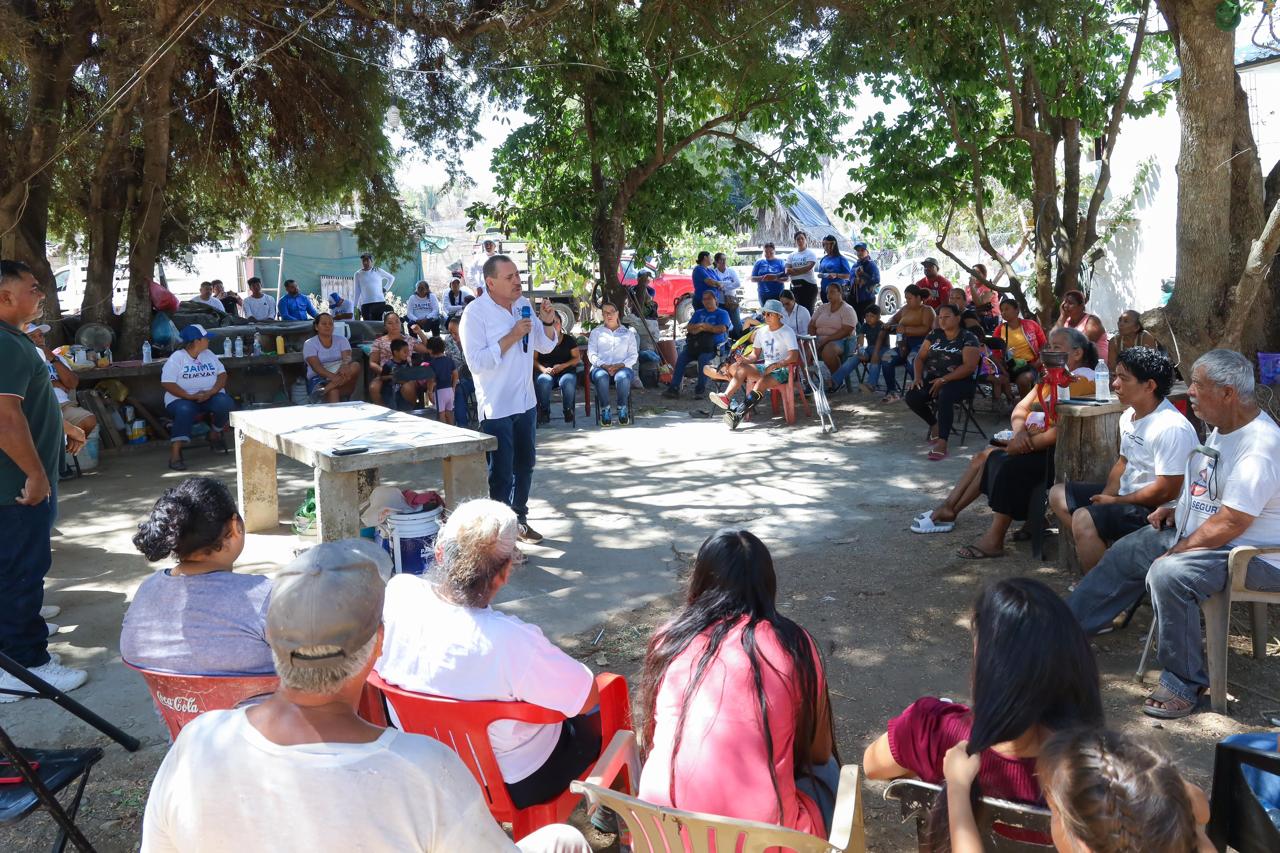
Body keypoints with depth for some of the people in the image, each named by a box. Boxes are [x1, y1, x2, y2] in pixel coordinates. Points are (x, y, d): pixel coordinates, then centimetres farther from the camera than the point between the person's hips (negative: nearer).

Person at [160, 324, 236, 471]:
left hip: (210, 396, 4)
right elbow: (167, 383, -10)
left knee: (225, 403, -28)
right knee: (184, 410, -38)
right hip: (182, 398, -4)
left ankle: (215, 434, 2)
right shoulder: (177, 357, -2)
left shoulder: (208, 354, 13)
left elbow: (222, 374, 6)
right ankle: (175, 454, -37)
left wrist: (211, 392, -14)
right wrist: (190, 396, -21)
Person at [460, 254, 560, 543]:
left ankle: (519, 518, 35)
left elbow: (546, 346, 12)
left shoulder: (523, 305, 5)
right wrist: (511, 337, -26)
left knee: (525, 465, 19)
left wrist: (548, 323, -8)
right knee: (501, 473, 0)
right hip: (496, 408, -7)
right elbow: (476, 362, -23)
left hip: (525, 401, 7)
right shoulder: (475, 313, -16)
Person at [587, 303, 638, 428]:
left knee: (622, 377, -39)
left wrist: (621, 365, -10)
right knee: (601, 377, -39)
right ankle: (605, 411, -32)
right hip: (601, 367, 0)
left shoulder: (628, 333, 22)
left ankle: (623, 411, -30)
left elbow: (634, 355, 10)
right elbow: (591, 354, 9)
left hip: (622, 368, 0)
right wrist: (603, 365, -11)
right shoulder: (596, 332, 22)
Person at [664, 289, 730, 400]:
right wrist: (702, 327, -8)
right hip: (695, 344, 5)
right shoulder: (698, 313, 26)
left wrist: (703, 327, -4)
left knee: (703, 358, -36)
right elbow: (689, 328, 13)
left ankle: (701, 388, -27)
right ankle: (674, 387, -25)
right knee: (681, 357, -22)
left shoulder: (722, 313, 10)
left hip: (713, 346, -5)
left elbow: (722, 329, -8)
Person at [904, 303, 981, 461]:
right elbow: (920, 357, 14)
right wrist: (918, 376, -7)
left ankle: (942, 444, -41)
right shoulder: (934, 335, 13)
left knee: (945, 395, -39)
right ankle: (934, 424, 8)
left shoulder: (968, 338, -4)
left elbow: (969, 366, -15)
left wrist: (944, 380, -22)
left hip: (959, 382, -5)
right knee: (912, 397, -21)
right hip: (933, 379, 6)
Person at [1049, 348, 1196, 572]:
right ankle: (1091, 565, 10)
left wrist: (1114, 502, -14)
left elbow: (1166, 492, -24)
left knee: (1084, 519, -28)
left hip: (1157, 511, -10)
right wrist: (1105, 497, 0)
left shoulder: (1171, 427, -24)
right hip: (1126, 493, 10)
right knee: (1058, 494, 12)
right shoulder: (1129, 416, 5)